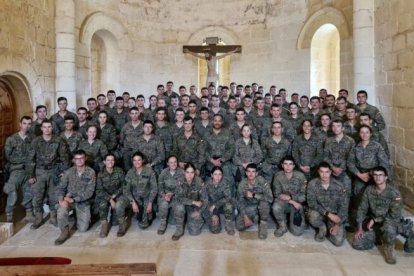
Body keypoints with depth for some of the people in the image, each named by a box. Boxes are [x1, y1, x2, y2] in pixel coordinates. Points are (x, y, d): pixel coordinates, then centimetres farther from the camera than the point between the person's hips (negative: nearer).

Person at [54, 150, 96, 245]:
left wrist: (74, 199, -24)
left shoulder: (91, 172, -9)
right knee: (61, 210, -34)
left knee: (83, 229, -4)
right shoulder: (68, 172, -2)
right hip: (69, 198, 1)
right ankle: (64, 232, -11)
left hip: (83, 202, 0)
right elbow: (60, 187, -3)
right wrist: (61, 200, -24)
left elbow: (90, 191, -15)